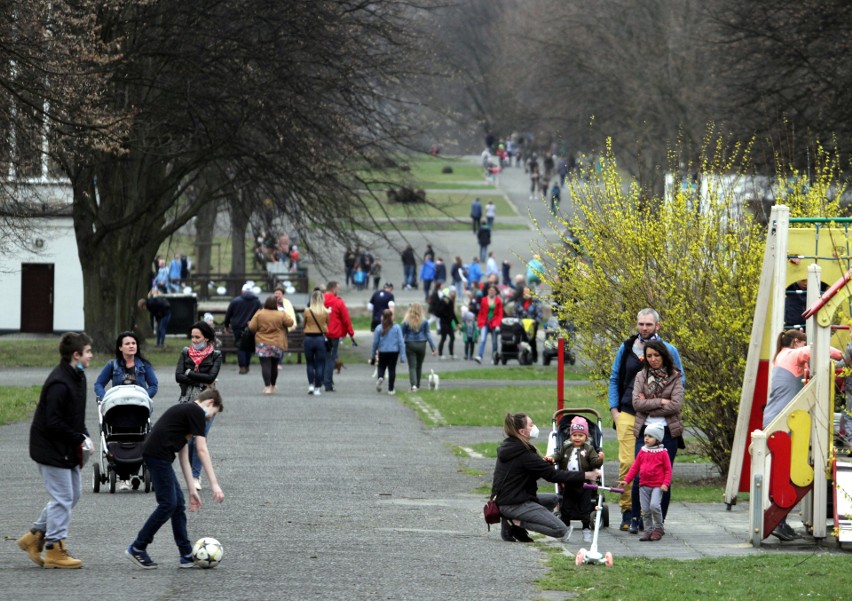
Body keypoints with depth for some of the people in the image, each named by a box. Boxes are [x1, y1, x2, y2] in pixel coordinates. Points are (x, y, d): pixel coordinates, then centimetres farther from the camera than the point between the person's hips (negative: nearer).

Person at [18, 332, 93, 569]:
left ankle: (35, 536, 24)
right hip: (52, 449, -10)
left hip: (67, 450, 10)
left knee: (72, 494, 16)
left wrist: (84, 437, 2)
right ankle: (54, 550, 4)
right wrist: (80, 439, -20)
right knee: (63, 498, -5)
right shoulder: (59, 384, -24)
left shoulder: (77, 377, 8)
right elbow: (53, 423, -27)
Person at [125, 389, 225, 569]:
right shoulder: (196, 412, -4)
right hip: (158, 455, -10)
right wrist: (214, 484, -11)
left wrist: (192, 490, 26)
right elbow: (202, 450, -10)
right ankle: (137, 548, 0)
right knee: (168, 504, -6)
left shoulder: (185, 411, 25)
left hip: (160, 457, 10)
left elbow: (183, 456, 26)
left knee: (178, 504, 11)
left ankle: (186, 556, 12)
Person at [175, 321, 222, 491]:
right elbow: (178, 376, -1)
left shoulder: (215, 355, 5)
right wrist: (201, 382, -8)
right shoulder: (185, 353, 10)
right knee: (187, 440, -4)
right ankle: (194, 474, 12)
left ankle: (195, 476, -1)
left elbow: (211, 376, -10)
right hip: (187, 401, 2)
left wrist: (190, 373, -6)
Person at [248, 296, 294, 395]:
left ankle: (267, 386, -19)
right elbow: (290, 323, 0)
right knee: (274, 365, 18)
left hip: (262, 343, -2)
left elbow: (252, 327, -6)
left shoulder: (259, 314, -7)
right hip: (277, 344, 2)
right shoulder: (281, 315, -6)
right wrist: (285, 314, 15)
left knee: (265, 365, -6)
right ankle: (273, 386, 30)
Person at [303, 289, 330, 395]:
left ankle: (311, 384, 3)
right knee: (320, 364, 5)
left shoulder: (307, 311, -8)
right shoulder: (326, 312, -6)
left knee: (310, 363, 14)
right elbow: (327, 324, 5)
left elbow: (304, 324, 2)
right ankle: (318, 388, 4)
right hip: (320, 338, 0)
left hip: (309, 338, 0)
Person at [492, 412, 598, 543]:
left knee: (553, 499, 27)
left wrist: (545, 463, -6)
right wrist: (584, 476, -11)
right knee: (561, 530, -12)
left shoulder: (507, 447, 12)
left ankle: (514, 522, 8)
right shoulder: (524, 454, -17)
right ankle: (515, 523, -8)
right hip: (514, 505, -10)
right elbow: (552, 475, -15)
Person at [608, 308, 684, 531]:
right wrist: (614, 410, 7)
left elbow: (680, 381, 11)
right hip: (628, 415, 1)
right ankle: (628, 513, -5)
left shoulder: (669, 351, 5)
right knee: (627, 463, -9)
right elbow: (614, 379, 17)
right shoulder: (626, 349, 10)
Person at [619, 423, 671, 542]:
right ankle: (648, 530, 16)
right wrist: (626, 480, 8)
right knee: (645, 510, 5)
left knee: (654, 505, -20)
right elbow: (635, 467, 14)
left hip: (658, 486, -5)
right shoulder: (642, 452, 10)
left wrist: (666, 483, -12)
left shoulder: (662, 453, -3)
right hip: (644, 485, 5)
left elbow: (668, 469, -1)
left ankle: (658, 529, -4)